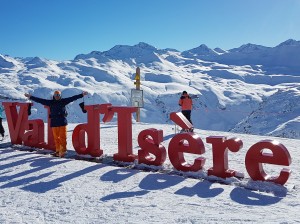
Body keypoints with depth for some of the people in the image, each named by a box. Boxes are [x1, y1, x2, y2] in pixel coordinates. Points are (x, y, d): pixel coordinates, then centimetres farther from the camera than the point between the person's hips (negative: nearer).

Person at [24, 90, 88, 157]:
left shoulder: (63, 101, 6)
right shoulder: (50, 102, 7)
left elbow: (72, 98, 3)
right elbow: (40, 100, 6)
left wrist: (82, 95, 1)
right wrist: (30, 97, 4)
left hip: (63, 122, -1)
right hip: (54, 123, 1)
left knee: (63, 137, -3)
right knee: (56, 138, 8)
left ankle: (63, 151, 2)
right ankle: (58, 150, 20)